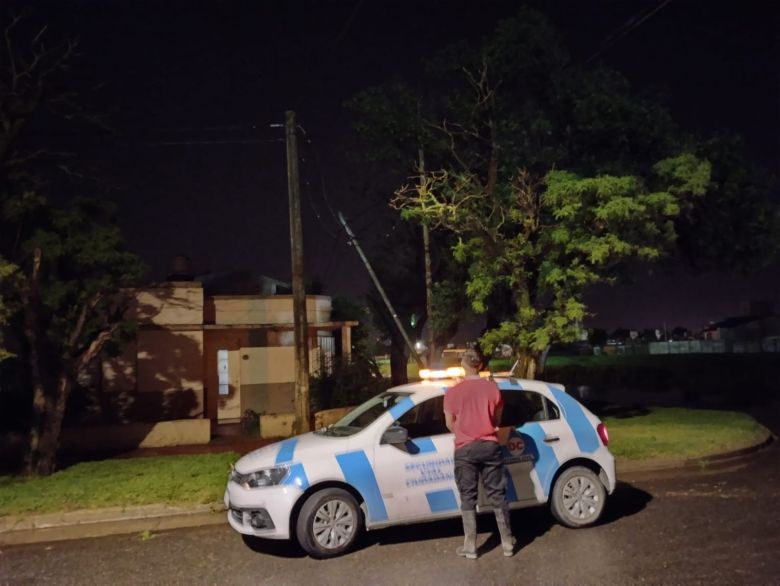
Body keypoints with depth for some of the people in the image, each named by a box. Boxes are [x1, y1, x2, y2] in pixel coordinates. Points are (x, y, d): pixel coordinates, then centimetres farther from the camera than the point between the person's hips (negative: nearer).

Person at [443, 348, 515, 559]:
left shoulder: (453, 392, -6)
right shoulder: (492, 388, -2)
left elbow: (450, 424, 4)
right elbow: (497, 419, 10)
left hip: (465, 449, -2)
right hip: (489, 446, 2)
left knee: (468, 498, 7)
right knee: (497, 496, 10)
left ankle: (470, 547, 11)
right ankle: (507, 543, 18)